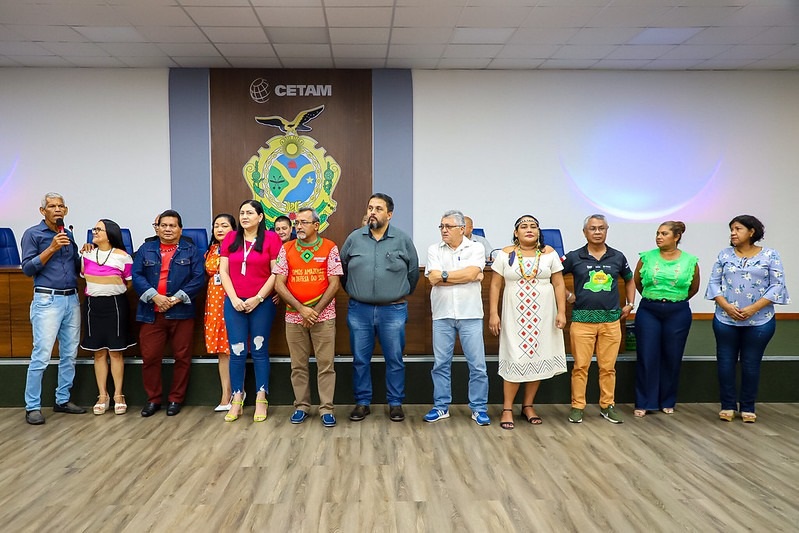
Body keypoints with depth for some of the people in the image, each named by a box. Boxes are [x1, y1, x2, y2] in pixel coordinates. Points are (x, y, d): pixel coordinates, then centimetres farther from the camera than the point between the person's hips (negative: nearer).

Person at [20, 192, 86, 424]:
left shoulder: (68, 235, 15)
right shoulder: (33, 234, -1)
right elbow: (27, 268, -8)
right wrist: (52, 248, -15)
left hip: (71, 299, 6)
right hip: (47, 300, -6)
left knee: (69, 354, 9)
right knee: (41, 355, -7)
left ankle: (63, 400, 20)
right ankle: (32, 407, 3)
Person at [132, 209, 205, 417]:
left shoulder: (191, 250, 7)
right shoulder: (146, 249, 12)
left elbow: (199, 278, -3)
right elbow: (137, 276, 2)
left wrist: (177, 298, -12)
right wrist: (155, 296, -13)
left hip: (181, 313, -1)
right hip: (151, 313, 1)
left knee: (182, 358, 3)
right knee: (150, 357, 2)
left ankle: (176, 399, 17)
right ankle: (153, 399, 17)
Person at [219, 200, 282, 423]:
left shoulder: (271, 238, -1)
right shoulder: (230, 238, 9)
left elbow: (276, 273, -5)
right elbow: (223, 271, 5)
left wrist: (258, 298, -9)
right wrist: (234, 298, -6)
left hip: (262, 303, -2)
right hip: (234, 303, 2)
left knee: (259, 351, 5)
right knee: (237, 352, 4)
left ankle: (261, 401, 13)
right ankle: (237, 401, 14)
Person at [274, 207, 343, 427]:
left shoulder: (330, 248, -2)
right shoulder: (286, 249, 4)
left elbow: (334, 284, -5)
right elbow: (279, 284, -1)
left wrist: (316, 310, -10)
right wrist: (301, 309, -11)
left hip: (323, 315, -2)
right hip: (294, 316, 2)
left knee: (325, 364, 0)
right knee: (298, 365, 9)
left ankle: (326, 408, 9)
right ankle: (301, 406, 21)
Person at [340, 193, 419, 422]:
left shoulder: (403, 240, -1)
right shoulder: (354, 238, 3)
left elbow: (413, 272, 8)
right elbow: (343, 269, 14)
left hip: (393, 310, -1)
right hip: (359, 310, 2)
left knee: (394, 360, 6)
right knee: (360, 359, 8)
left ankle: (395, 403, 20)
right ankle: (362, 403, 22)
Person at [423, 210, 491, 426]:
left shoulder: (476, 248, 3)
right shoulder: (434, 250, 7)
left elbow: (471, 273, -14)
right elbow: (433, 278, -8)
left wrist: (444, 275, -7)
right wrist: (468, 277, -8)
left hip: (470, 314, -1)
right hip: (442, 314, 2)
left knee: (477, 364, 2)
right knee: (441, 364, 8)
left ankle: (478, 408, 15)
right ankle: (441, 406, 20)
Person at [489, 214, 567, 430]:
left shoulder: (549, 253, 4)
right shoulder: (506, 254, 1)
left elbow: (559, 284, 4)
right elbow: (495, 285, 1)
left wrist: (561, 312, -4)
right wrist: (493, 313, -6)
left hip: (542, 315, 2)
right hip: (515, 316, -2)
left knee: (537, 358, 6)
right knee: (515, 360, -3)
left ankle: (528, 405, 21)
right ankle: (507, 409, 8)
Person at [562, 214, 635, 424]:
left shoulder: (617, 257, 8)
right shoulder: (574, 257, 1)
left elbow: (629, 280, 22)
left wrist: (630, 304, 14)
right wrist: (567, 295, 2)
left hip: (611, 320, 2)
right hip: (582, 319, -2)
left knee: (608, 367, 8)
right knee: (580, 366, 1)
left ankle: (607, 405, 21)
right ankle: (577, 406, 11)